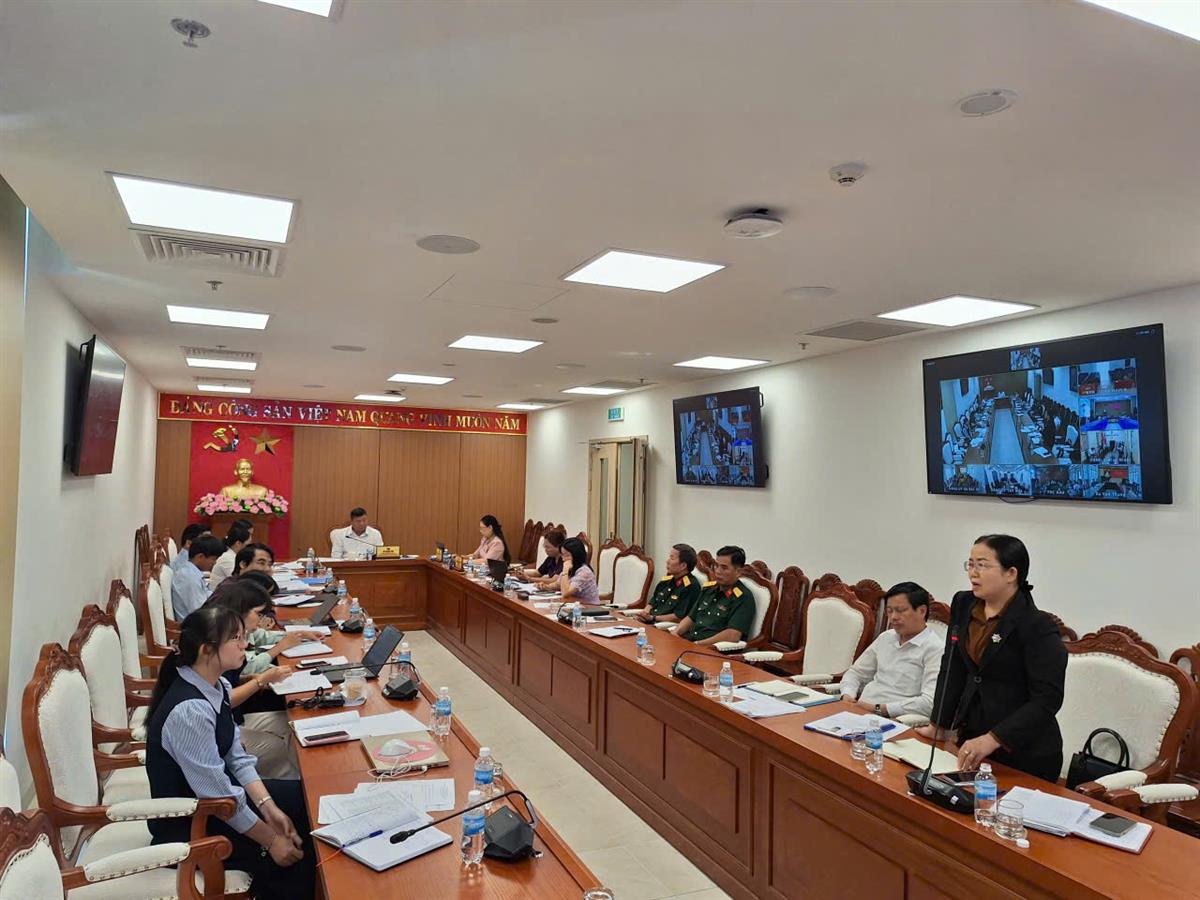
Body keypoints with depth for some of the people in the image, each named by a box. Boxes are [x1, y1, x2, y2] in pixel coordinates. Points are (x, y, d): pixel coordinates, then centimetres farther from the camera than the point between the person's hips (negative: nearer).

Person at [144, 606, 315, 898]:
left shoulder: (217, 687, -5)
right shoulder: (190, 710, -32)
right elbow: (219, 796, -27)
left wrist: (268, 808, -8)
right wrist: (270, 839, -17)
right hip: (188, 825, -8)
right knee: (298, 855, -7)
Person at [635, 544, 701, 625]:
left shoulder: (691, 586, -10)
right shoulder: (667, 579, 17)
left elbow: (679, 617, -15)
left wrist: (652, 618, -12)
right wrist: (644, 613, 2)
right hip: (649, 623, 8)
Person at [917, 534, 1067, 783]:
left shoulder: (1037, 627, -17)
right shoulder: (963, 605, 1)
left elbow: (1047, 699, -20)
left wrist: (992, 740, -26)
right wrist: (937, 725, 6)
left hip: (1024, 754, -5)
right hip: (971, 735, 6)